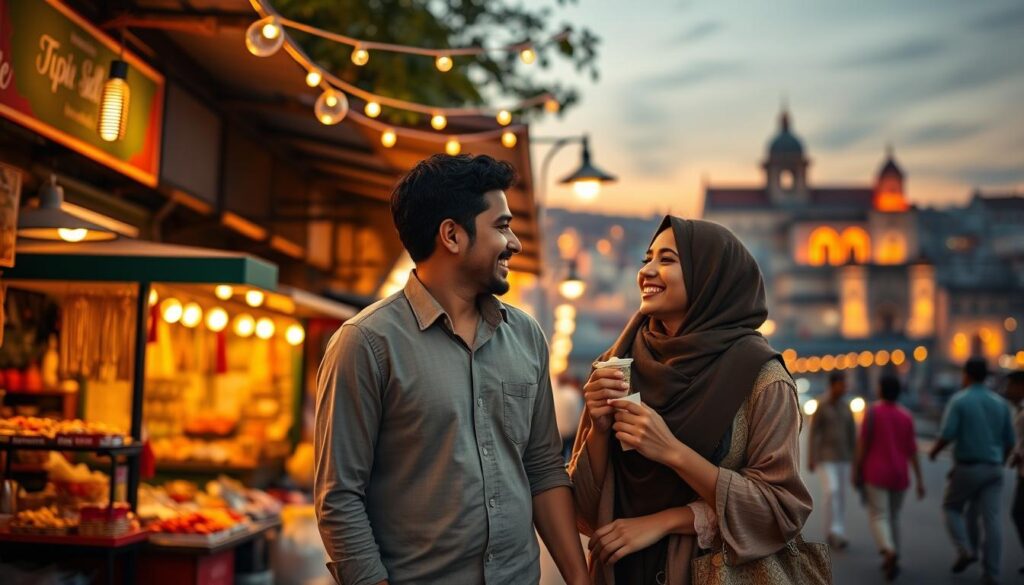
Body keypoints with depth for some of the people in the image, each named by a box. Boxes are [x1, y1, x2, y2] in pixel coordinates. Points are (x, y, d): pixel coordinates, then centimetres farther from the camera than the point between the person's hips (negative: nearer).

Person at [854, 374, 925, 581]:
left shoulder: (873, 411, -8)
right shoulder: (906, 416, 3)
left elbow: (863, 443, -10)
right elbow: (912, 450, 0)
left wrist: (857, 470, -1)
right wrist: (919, 480, 2)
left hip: (876, 473, -4)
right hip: (899, 475, 4)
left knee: (879, 517, -6)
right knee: (893, 516, 18)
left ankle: (889, 551, -31)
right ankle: (892, 560, 20)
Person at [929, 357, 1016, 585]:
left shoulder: (959, 400, -7)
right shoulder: (1000, 402, 7)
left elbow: (947, 435, -15)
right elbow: (1009, 441, 9)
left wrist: (934, 451, 4)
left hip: (967, 467, -4)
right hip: (993, 469, 4)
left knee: (952, 507, 17)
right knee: (992, 517, 2)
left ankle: (965, 550, 0)